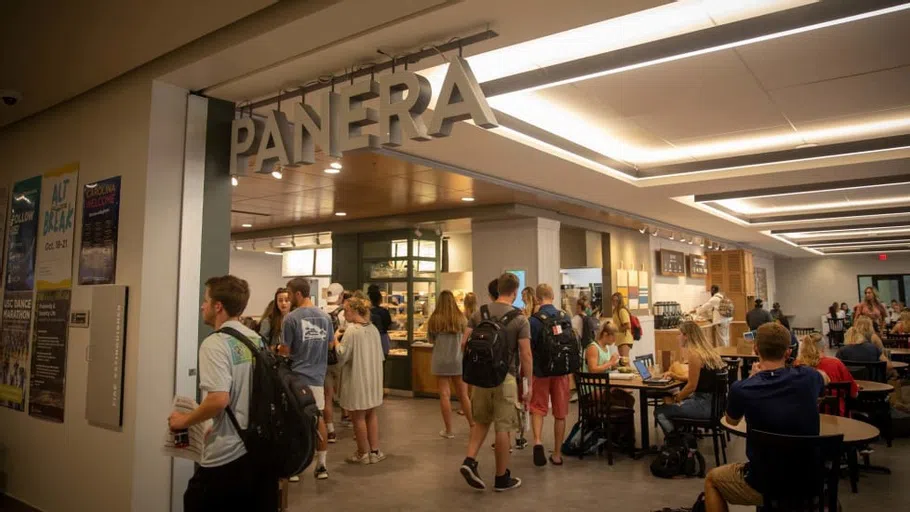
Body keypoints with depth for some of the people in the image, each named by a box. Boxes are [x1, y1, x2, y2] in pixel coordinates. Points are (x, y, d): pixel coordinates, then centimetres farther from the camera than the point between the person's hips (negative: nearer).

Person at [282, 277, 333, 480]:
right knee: (318, 418, 13)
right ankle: (321, 465, 19)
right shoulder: (325, 317, 1)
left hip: (296, 376, -4)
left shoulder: (291, 318, -13)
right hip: (317, 376, 4)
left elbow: (285, 351, -7)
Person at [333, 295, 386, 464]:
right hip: (373, 377, 7)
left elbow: (342, 356, -15)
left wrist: (335, 341, -2)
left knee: (358, 417, 6)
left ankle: (363, 453, 17)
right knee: (371, 414, 17)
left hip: (357, 379, -7)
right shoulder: (373, 329, 4)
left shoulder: (352, 330, -17)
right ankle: (374, 451, 21)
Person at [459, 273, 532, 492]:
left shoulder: (479, 313, 3)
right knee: (503, 428, 4)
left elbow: (465, 344, 2)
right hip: (505, 377, -4)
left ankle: (469, 461, 6)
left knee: (481, 421, 21)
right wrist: (529, 384, -3)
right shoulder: (520, 319, -8)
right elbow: (526, 355, -11)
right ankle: (502, 478, 15)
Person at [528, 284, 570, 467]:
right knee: (560, 413, 10)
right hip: (562, 370, 3)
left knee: (538, 408, 11)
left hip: (541, 371, -3)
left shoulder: (534, 320, -13)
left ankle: (537, 441, -13)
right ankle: (557, 454, 17)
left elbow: (528, 350, -10)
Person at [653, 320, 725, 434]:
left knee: (659, 412, -5)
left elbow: (691, 386, -16)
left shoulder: (694, 354, -17)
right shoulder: (707, 351, 10)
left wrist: (674, 399, -4)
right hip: (712, 401, 10)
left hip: (703, 405, -10)